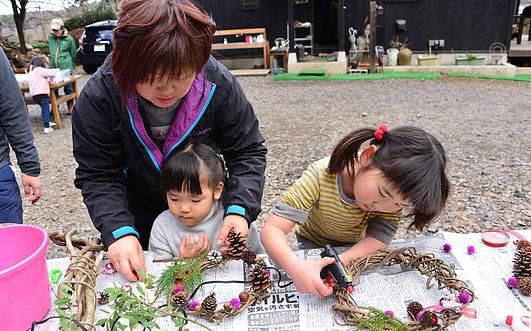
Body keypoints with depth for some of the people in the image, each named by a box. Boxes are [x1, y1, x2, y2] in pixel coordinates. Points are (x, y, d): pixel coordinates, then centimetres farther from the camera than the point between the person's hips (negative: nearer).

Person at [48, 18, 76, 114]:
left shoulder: (69, 39, -3)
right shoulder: (50, 37, 7)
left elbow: (73, 54, 7)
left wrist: (72, 66, 13)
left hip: (66, 68, -3)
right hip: (53, 68, 4)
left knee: (68, 88, 4)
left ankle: (70, 107, 17)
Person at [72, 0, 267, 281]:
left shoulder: (218, 84, -26)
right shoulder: (98, 97, -27)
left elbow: (247, 151, -18)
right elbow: (97, 175, -21)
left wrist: (239, 209, -32)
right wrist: (119, 231, -36)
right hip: (138, 222, 0)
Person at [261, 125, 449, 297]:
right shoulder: (321, 176, -36)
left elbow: (381, 236, -27)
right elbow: (272, 229, -39)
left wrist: (343, 260, -45)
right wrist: (297, 268, -58)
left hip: (356, 247, 3)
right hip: (313, 245, -2)